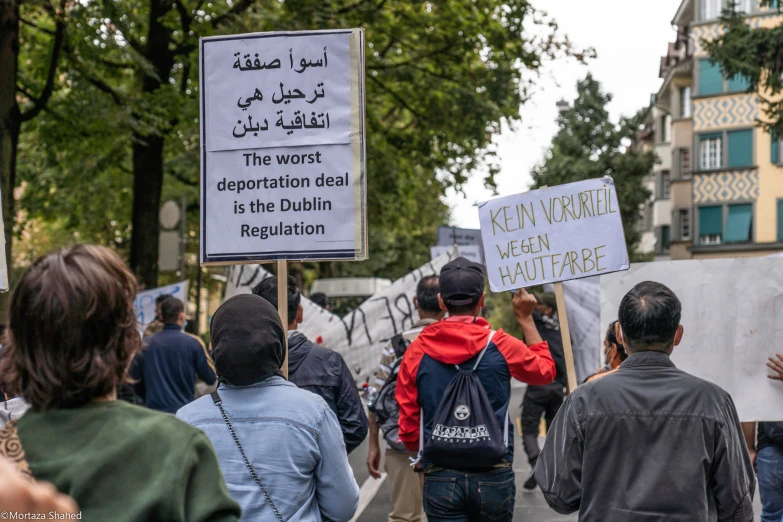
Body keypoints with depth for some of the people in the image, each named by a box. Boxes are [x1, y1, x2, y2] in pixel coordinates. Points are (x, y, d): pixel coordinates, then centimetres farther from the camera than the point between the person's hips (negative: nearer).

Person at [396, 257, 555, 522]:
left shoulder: (417, 351, -2)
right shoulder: (500, 345, -5)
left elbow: (408, 423, 3)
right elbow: (546, 370, 14)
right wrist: (526, 319, 19)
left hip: (441, 478, 0)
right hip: (494, 476, 0)